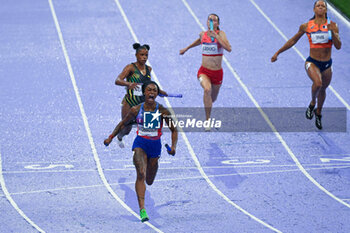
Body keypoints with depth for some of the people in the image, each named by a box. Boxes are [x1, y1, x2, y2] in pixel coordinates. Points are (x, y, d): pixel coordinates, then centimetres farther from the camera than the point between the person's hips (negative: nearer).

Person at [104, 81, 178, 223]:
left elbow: (174, 130, 1)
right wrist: (110, 137, 4)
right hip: (140, 144, -1)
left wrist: (173, 146, -14)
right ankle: (142, 210, -27)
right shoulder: (136, 110, -6)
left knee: (149, 181, 14)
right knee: (141, 174, -23)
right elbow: (123, 124, 11)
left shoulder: (162, 111, -8)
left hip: (155, 146, 1)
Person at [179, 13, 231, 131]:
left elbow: (228, 48, -26)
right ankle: (207, 120, -26)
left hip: (217, 72, 0)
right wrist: (186, 48, 35)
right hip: (204, 71, 0)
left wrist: (216, 36, -29)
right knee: (207, 89, -31)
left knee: (213, 98, 17)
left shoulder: (220, 34, -9)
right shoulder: (203, 34, 1)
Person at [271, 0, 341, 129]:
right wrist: (278, 53, 12)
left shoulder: (332, 25, -4)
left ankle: (318, 113, 47)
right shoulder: (306, 26, -3)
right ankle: (312, 103, 0)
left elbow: (338, 46, -10)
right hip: (312, 63, -2)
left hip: (327, 65, 2)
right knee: (318, 83, -30)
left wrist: (332, 32, -26)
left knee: (322, 90, 18)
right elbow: (293, 41, 10)